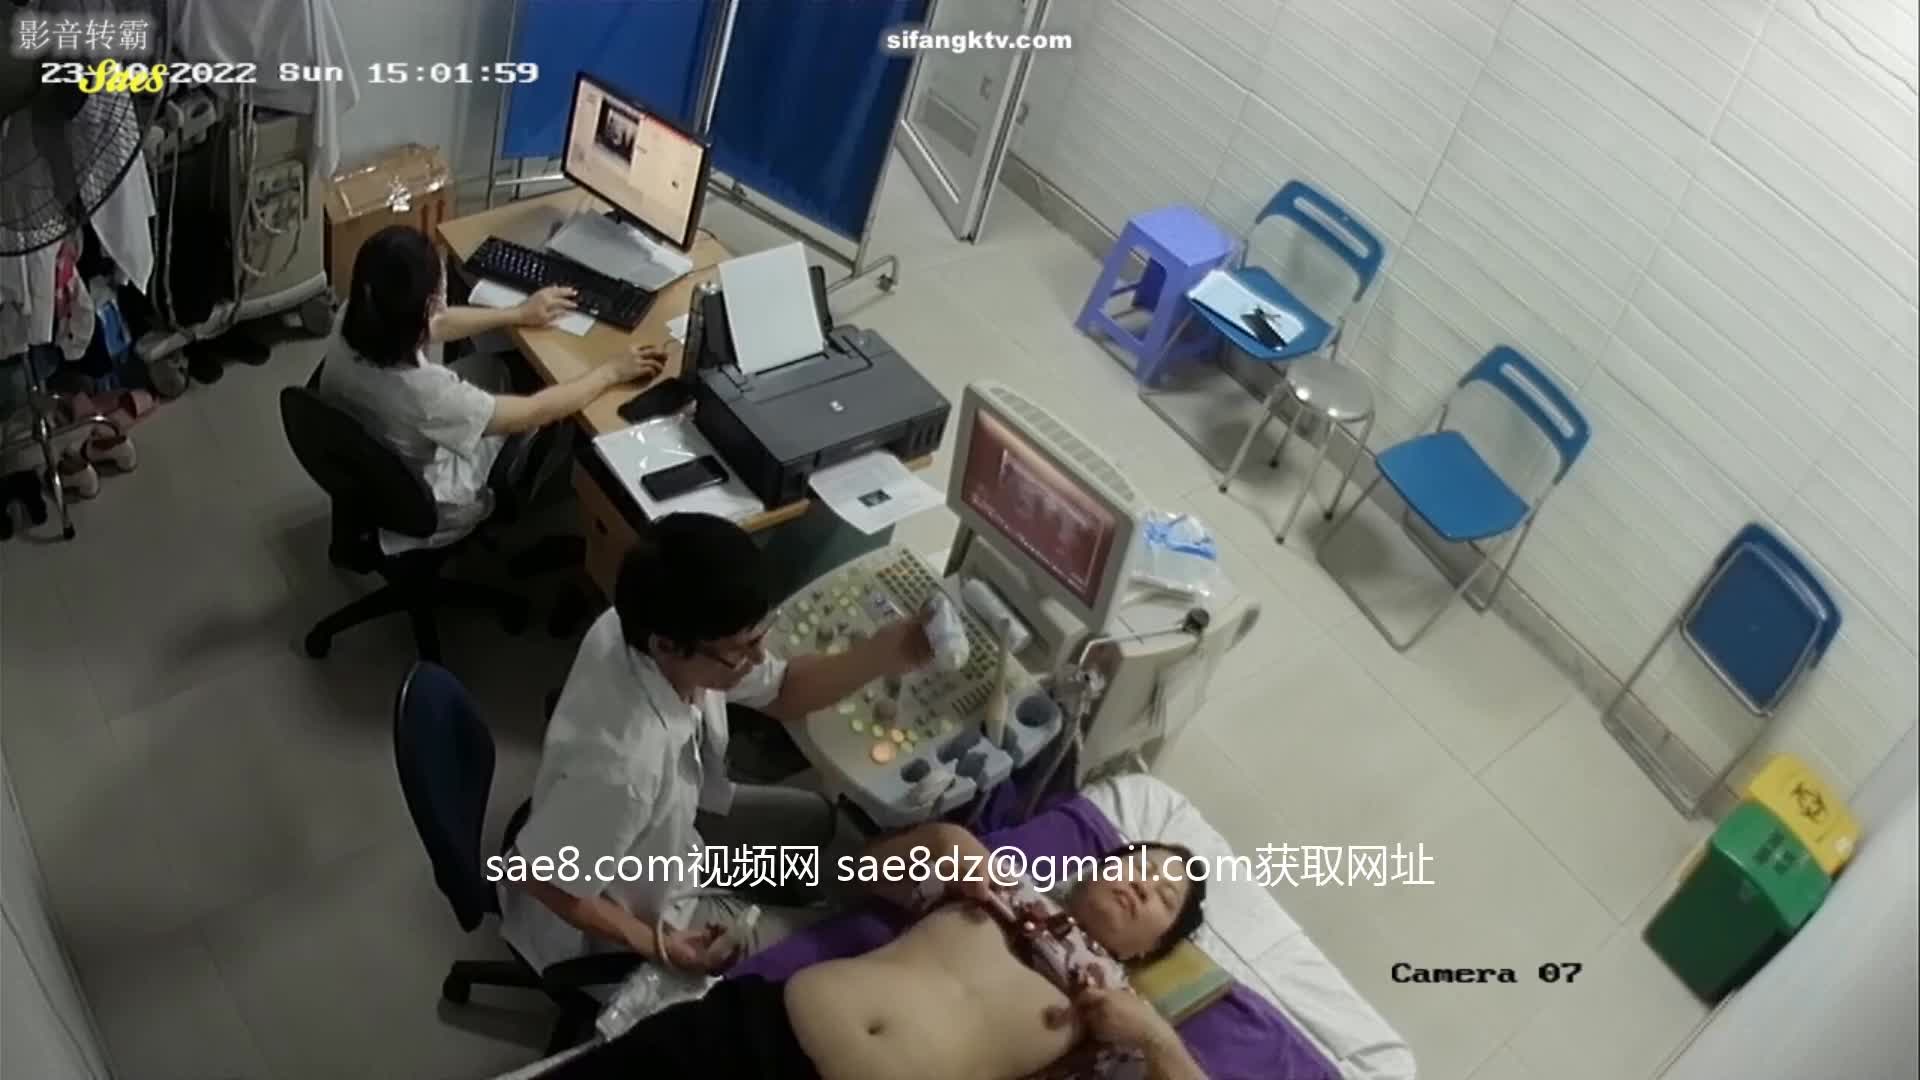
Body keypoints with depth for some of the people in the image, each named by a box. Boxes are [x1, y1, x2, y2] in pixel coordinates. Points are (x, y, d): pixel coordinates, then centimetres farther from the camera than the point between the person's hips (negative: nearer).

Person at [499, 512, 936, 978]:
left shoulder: (646, 625, -24)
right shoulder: (622, 764, -46)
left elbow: (779, 692, -9)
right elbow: (541, 876, -29)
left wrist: (883, 655, -25)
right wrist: (657, 946, -17)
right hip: (631, 914, -6)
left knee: (812, 819, 19)